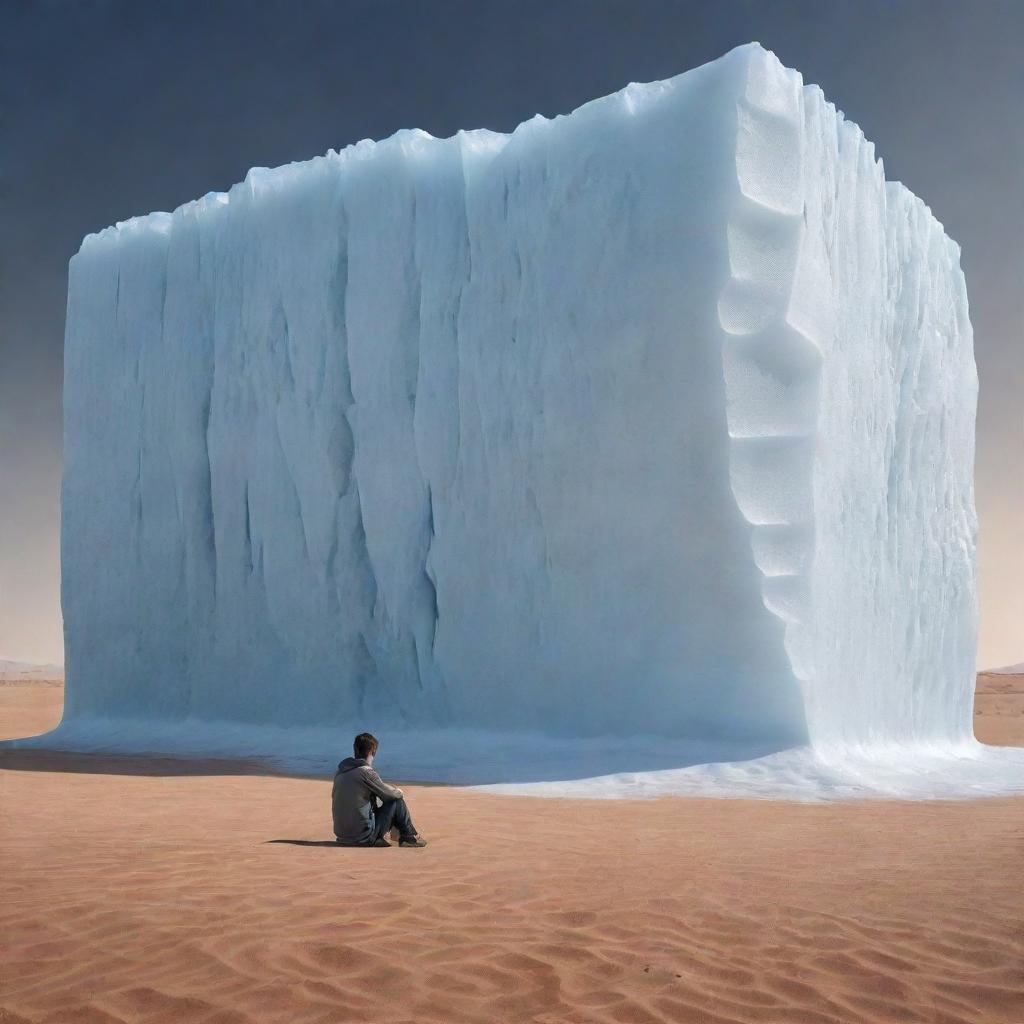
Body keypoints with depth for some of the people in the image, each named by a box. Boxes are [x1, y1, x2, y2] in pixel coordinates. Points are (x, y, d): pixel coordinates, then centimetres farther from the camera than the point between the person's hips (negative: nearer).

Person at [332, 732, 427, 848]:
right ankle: (409, 837, 18)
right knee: (397, 801, 6)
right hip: (364, 837, -7)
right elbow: (388, 794, -5)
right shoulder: (366, 772, -15)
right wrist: (399, 792, 18)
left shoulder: (340, 771, 7)